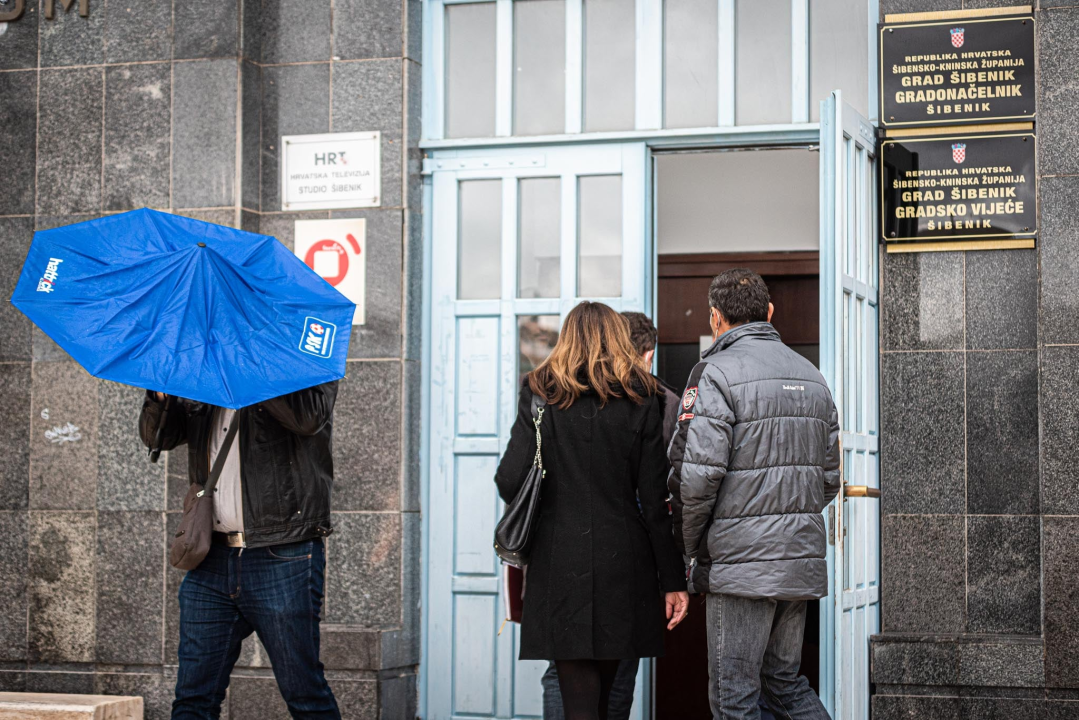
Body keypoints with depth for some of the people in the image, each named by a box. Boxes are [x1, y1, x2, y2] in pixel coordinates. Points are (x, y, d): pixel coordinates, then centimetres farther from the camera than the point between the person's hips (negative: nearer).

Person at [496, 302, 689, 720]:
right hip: (624, 557, 2)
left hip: (559, 556, -2)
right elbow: (654, 498, -1)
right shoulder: (639, 399, 2)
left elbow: (510, 480, -6)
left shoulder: (539, 393, 1)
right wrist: (672, 579, 3)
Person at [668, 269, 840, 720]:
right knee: (784, 680, 18)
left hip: (742, 563, -7)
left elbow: (697, 473, -16)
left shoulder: (717, 372, -9)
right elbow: (830, 476, 15)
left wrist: (692, 544, -2)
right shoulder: (810, 374, 14)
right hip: (803, 559, 7)